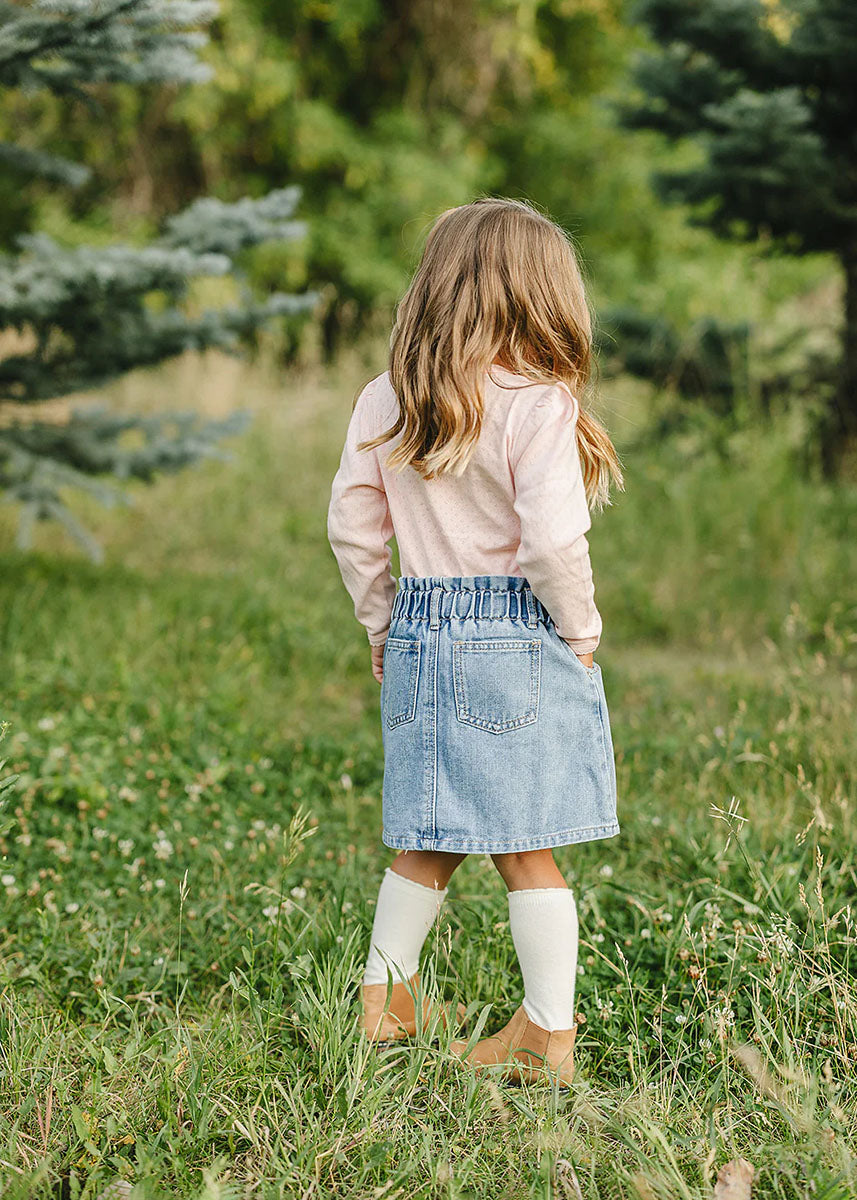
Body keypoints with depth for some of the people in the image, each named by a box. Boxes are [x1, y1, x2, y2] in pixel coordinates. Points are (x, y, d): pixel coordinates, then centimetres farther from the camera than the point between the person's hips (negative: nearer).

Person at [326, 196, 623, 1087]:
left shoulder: (382, 404, 3)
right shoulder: (538, 404, -12)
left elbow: (352, 528, 7)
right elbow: (552, 543, -18)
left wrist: (385, 629, 18)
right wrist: (580, 632, -3)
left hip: (419, 641, 5)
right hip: (520, 642, -4)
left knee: (428, 840, 17)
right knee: (526, 846, 3)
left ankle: (383, 1002, 25)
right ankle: (551, 1030, 11)